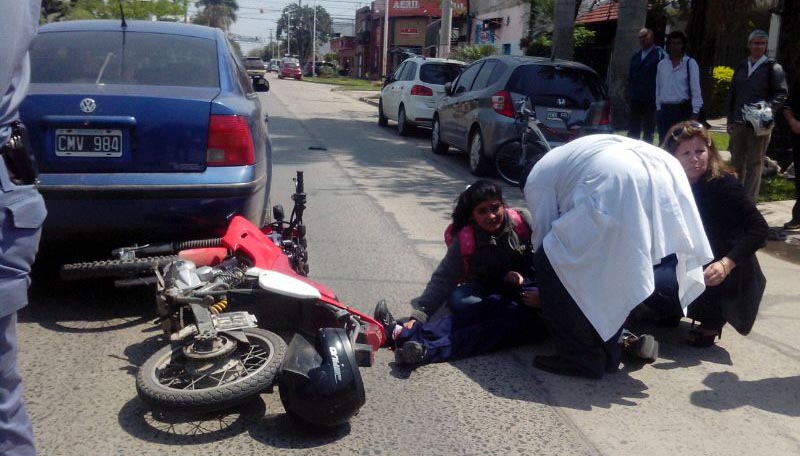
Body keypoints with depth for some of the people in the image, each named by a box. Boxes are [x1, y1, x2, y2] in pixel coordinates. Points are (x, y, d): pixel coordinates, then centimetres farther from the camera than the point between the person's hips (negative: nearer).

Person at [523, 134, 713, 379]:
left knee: (550, 263, 7)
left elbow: (544, 233, 21)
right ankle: (607, 349, 28)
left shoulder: (537, 178, 20)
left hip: (618, 187, -8)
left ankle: (582, 356, 9)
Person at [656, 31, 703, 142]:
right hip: (665, 110, 4)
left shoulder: (690, 63, -2)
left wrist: (695, 112, -11)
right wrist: (658, 108, 11)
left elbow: (695, 89, -6)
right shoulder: (662, 64, 10)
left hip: (683, 109, -4)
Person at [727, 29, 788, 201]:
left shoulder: (773, 67, 0)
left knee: (754, 164, 0)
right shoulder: (741, 67, 13)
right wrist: (730, 120, 8)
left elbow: (781, 94, -4)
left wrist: (768, 109, -20)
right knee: (736, 163, 11)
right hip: (739, 123, 4)